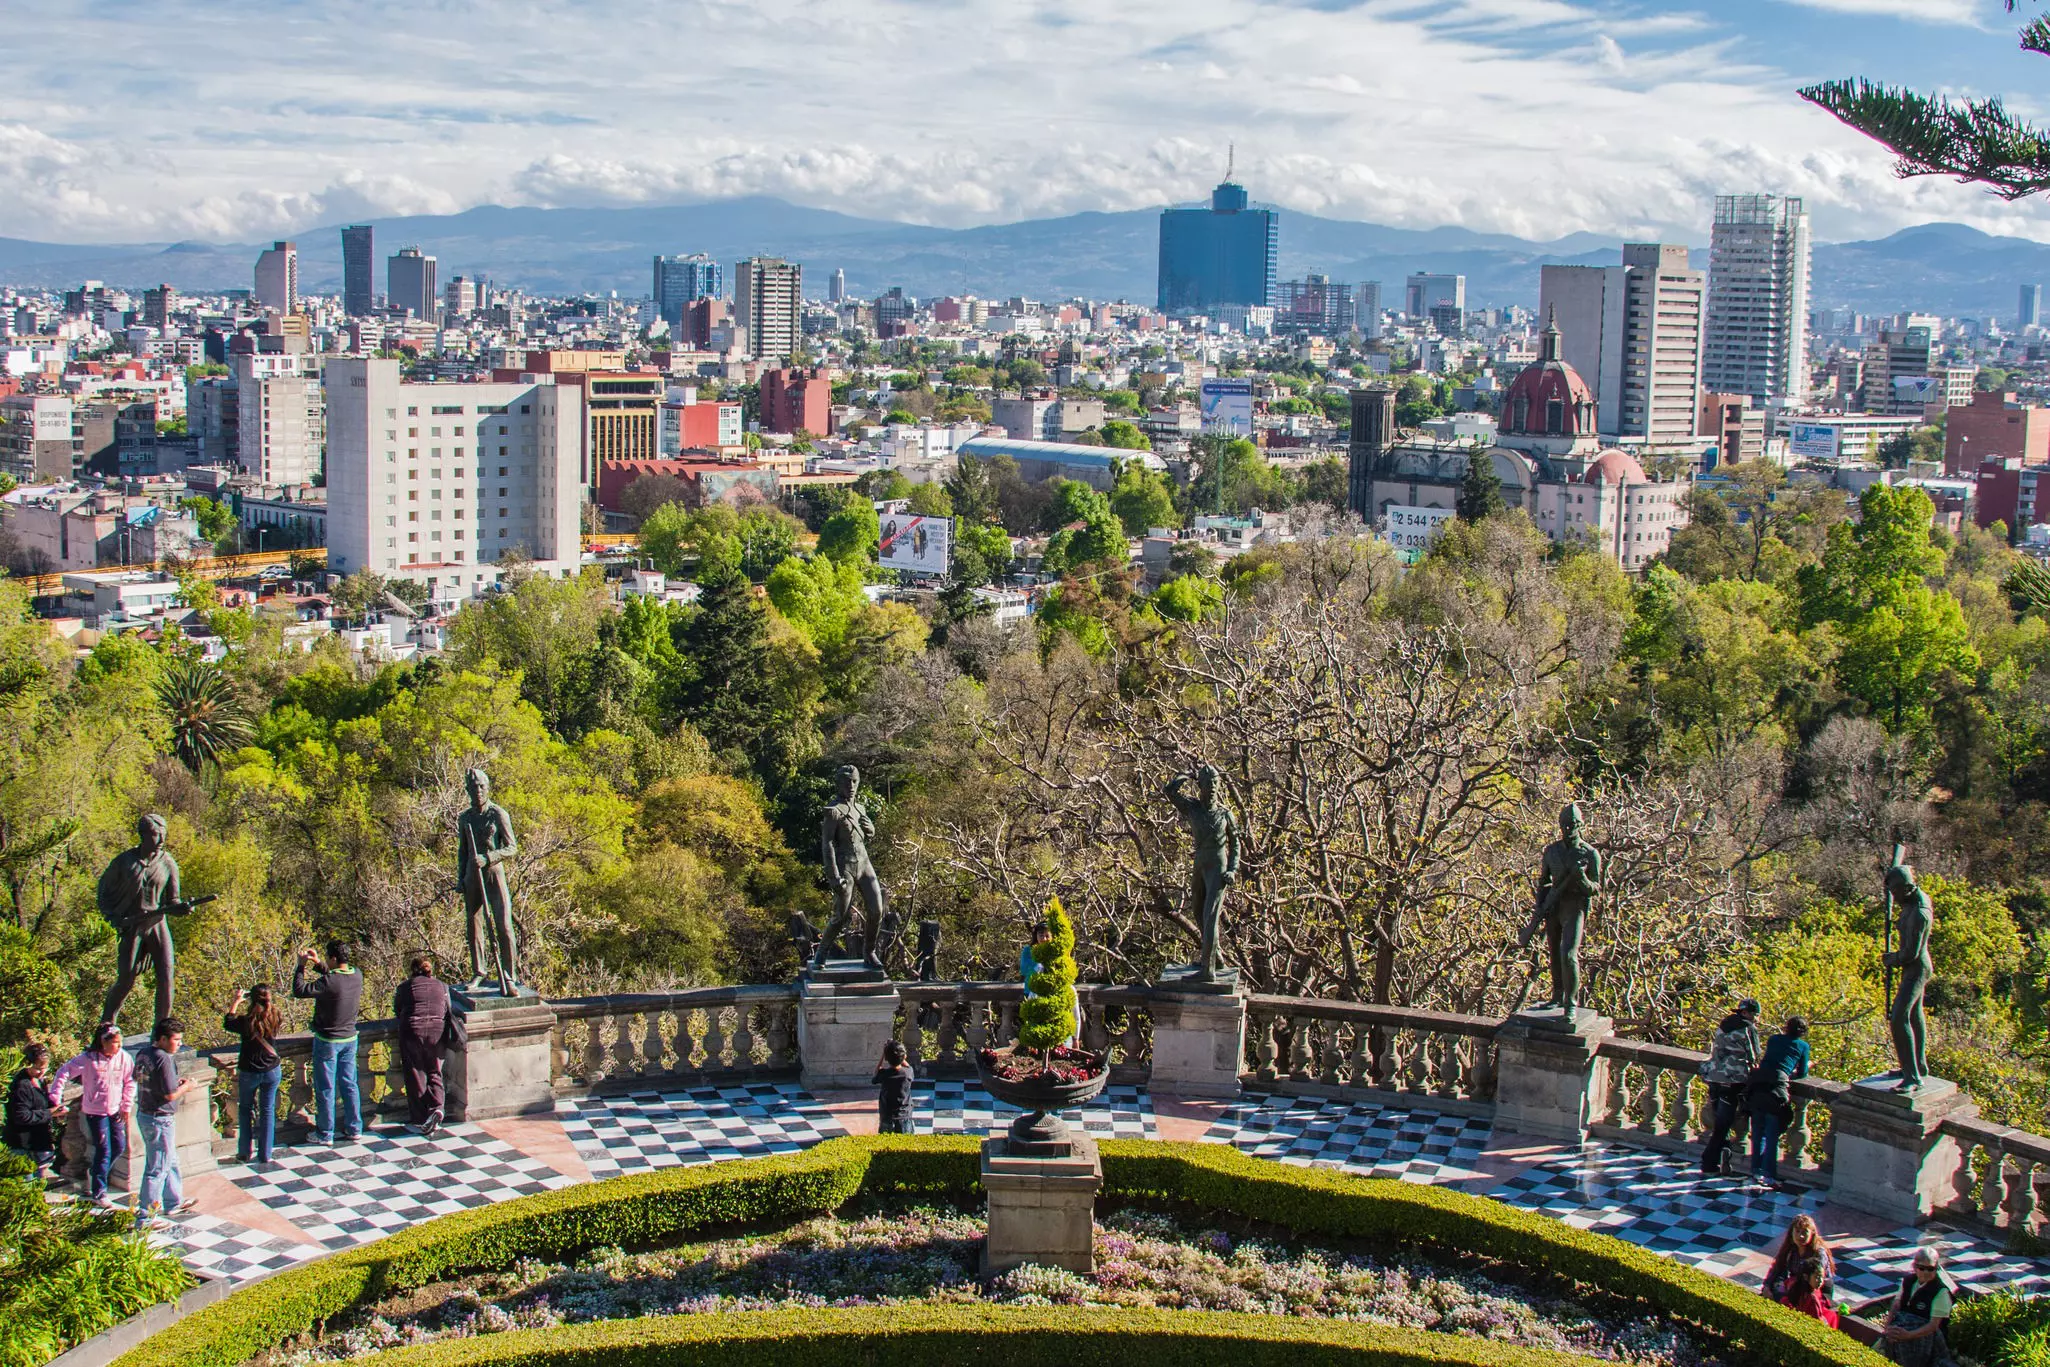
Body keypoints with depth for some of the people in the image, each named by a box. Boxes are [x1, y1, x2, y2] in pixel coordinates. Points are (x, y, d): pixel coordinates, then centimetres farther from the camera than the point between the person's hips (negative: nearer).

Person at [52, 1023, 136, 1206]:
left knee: (119, 1147, 9)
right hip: (95, 1111, -5)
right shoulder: (88, 1059, -16)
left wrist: (126, 1107, 3)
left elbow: (129, 1083, 3)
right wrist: (55, 1096, -10)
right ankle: (98, 1193, 9)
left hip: (115, 1110, 5)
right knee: (104, 1150, -3)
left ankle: (95, 1173, 35)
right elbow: (64, 1073, -9)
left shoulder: (123, 1057, -7)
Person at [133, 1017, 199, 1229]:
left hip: (144, 1114, 10)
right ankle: (145, 1218, 5)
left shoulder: (143, 1054, 5)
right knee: (157, 1169, 0)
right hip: (159, 1119, -10)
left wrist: (178, 1084, 10)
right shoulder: (164, 1060, -23)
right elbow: (170, 1095, -23)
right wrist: (186, 1086, -3)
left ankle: (174, 1203, 38)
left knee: (170, 1162, 24)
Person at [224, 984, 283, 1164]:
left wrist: (236, 1002, 8)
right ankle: (265, 1154, 16)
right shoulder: (275, 1018, -14)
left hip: (249, 1073, -2)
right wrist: (267, 1002, 11)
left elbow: (227, 1023, 0)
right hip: (272, 1071, 2)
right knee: (267, 1111, 12)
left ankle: (244, 1153, 20)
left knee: (245, 1109, 18)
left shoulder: (246, 1021, -21)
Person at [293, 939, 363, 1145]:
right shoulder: (357, 976, -5)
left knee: (325, 1089, 5)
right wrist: (317, 964, 13)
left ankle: (325, 1134, 13)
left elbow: (299, 990, -21)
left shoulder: (328, 982, -26)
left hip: (327, 1041, -6)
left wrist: (301, 966, -10)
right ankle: (354, 1128, 21)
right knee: (349, 1085, 15)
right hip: (350, 1039, 6)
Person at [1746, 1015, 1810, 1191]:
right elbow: (1802, 1073, 20)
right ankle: (1769, 1175, -5)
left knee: (1758, 1132, 13)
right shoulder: (1803, 1046, 13)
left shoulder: (1774, 1039, 23)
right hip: (1776, 1085, -4)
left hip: (1757, 1080, 4)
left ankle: (1756, 1171, 16)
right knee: (1772, 1135, -1)